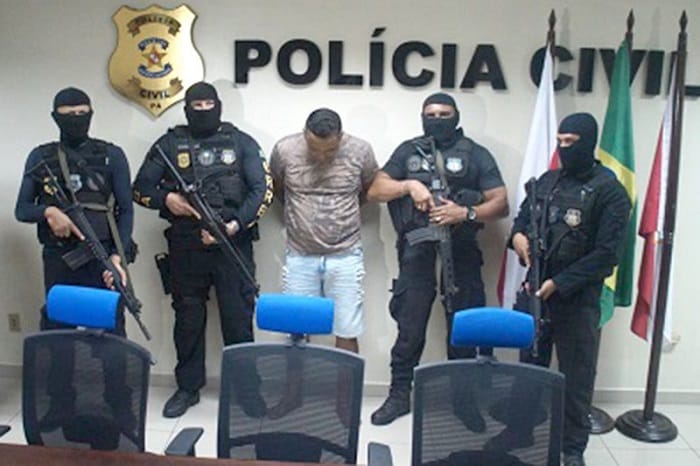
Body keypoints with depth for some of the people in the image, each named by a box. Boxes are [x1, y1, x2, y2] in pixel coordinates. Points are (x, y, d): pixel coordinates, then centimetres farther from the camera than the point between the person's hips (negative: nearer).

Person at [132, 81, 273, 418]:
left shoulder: (241, 143, 5)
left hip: (233, 245, -1)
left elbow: (263, 189, -2)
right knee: (188, 318, 11)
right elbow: (140, 188, 11)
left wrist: (235, 226, -13)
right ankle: (188, 387, 26)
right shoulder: (169, 144, 9)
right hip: (185, 248, 2)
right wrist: (166, 199, -10)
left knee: (238, 318, 1)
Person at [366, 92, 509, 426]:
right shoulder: (408, 151, 12)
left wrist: (466, 213, -16)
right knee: (409, 328, 5)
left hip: (461, 252, 0)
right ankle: (399, 395, 19)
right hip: (417, 252, 1)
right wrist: (410, 185, -9)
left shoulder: (477, 155, 8)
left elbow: (500, 204, 2)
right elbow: (374, 192, 7)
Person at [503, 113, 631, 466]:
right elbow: (523, 217, 19)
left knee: (576, 377, 7)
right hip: (535, 292, 5)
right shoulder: (547, 180, 8)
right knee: (529, 367, 15)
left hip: (577, 300, -5)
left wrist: (558, 283, -20)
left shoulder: (609, 191, -9)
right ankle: (520, 431, 31)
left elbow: (607, 255, -15)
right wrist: (517, 235, -6)